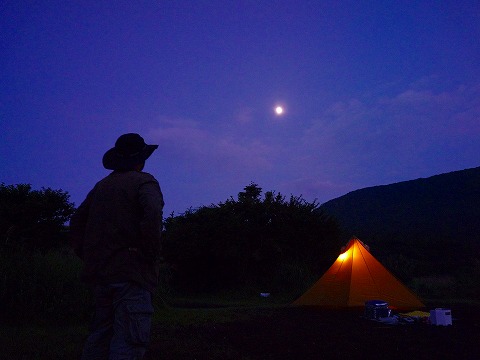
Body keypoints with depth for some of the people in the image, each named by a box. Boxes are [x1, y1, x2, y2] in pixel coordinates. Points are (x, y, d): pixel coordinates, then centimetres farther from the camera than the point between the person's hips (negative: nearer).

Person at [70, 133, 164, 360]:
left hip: (100, 272, 8)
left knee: (100, 333, 18)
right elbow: (152, 215, -23)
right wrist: (152, 255, -13)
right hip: (131, 271, -7)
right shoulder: (144, 182, -5)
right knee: (129, 340, -5)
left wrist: (87, 258, 17)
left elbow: (77, 221, 17)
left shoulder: (101, 186, 16)